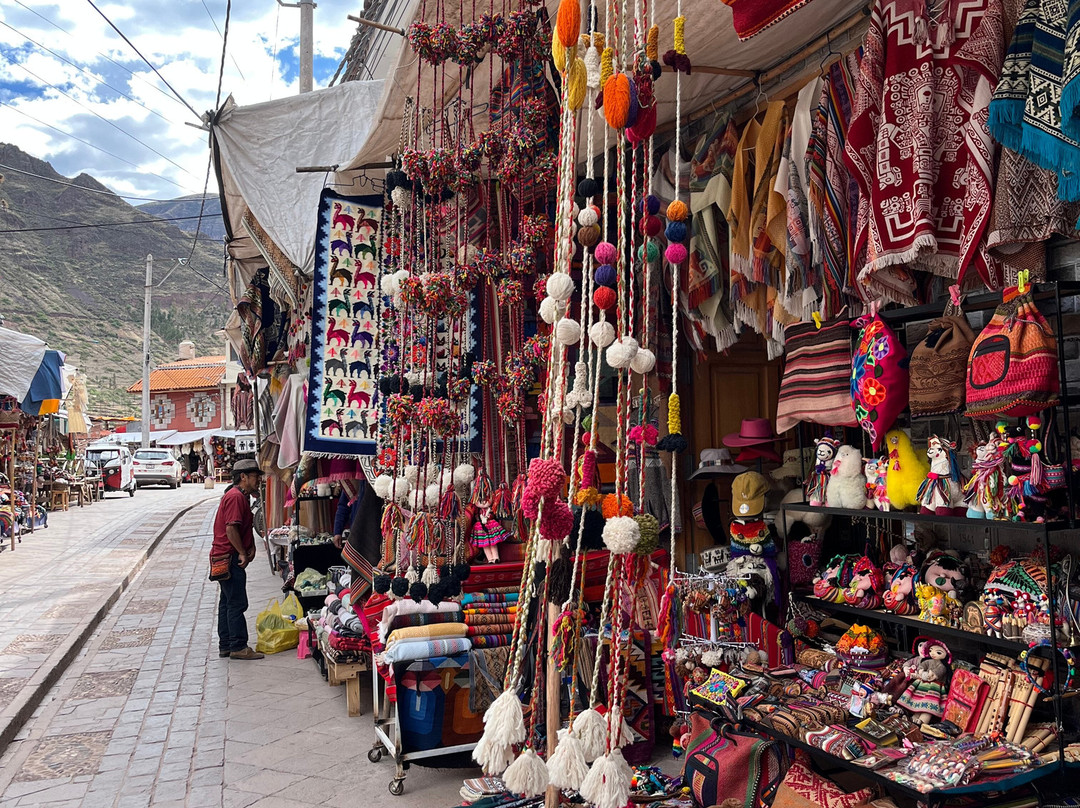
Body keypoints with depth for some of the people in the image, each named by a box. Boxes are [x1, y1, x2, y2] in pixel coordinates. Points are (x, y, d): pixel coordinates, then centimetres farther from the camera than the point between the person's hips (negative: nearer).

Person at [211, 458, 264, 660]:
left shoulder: (242, 496, 17)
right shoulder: (236, 496, -17)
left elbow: (245, 527, 23)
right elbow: (231, 528, -23)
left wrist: (251, 547, 9)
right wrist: (242, 553, -16)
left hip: (227, 558, 11)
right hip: (229, 557, -11)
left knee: (227, 602, 14)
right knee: (237, 603, -6)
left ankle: (225, 646, 20)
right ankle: (238, 647, -1)